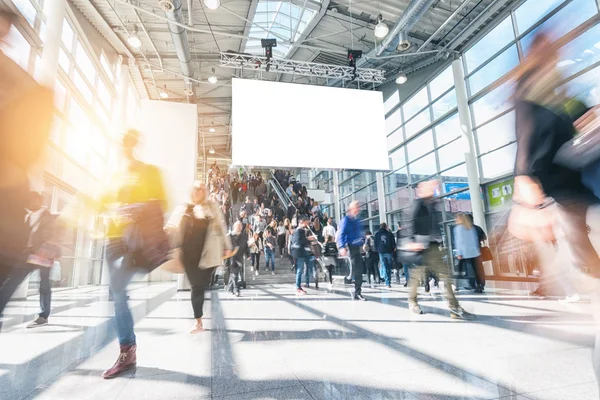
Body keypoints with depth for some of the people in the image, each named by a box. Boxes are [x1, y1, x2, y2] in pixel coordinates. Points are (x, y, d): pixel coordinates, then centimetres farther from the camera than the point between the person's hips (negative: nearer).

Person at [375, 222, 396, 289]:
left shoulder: (377, 234, 4)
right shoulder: (390, 234, -2)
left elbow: (375, 244, 7)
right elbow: (393, 243, 1)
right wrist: (393, 249, 16)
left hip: (381, 252, 1)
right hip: (389, 252, -1)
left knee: (384, 267, 1)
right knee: (389, 267, 11)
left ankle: (387, 283, -9)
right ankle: (389, 283, 13)